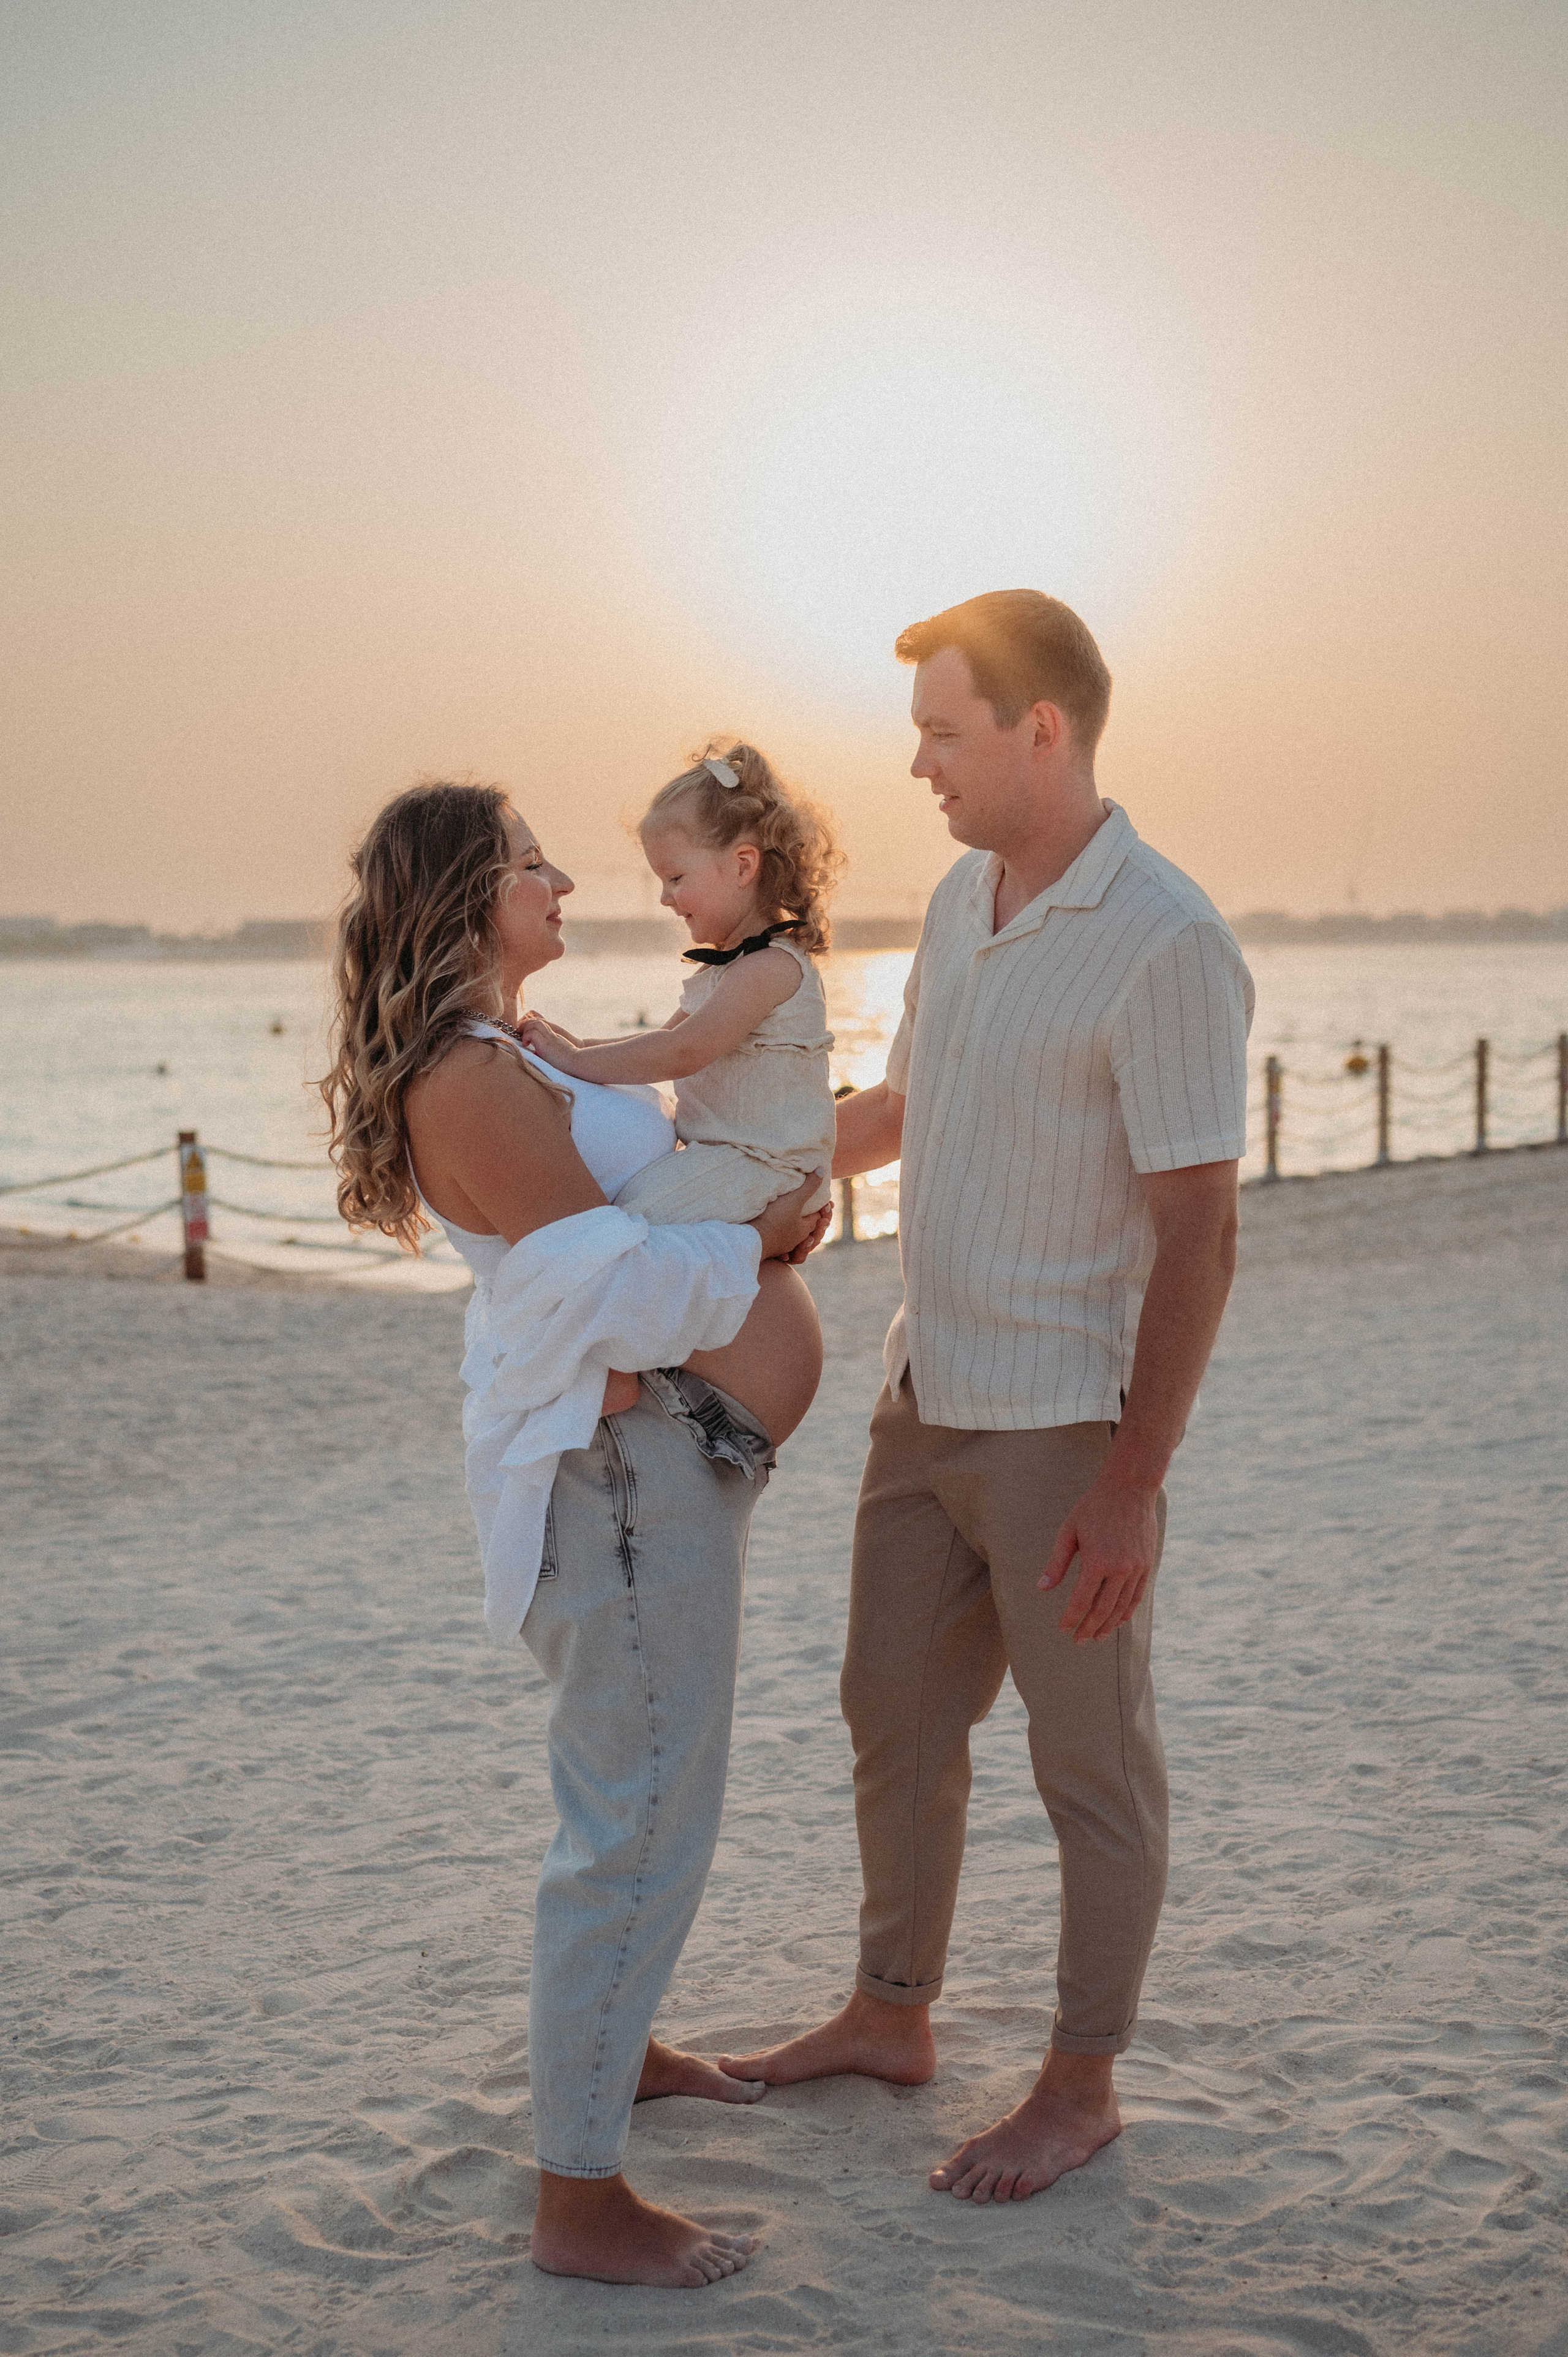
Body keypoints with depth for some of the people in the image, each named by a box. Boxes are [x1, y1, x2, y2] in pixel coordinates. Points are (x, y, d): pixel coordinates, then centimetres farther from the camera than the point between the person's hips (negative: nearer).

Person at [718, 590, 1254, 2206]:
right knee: (897, 1715, 19)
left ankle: (1081, 2085, 23)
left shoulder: (1164, 946, -19)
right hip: (926, 1399, 8)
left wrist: (1136, 1481, -21)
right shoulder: (962, 898, 7)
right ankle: (892, 2014, 37)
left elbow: (1198, 1234, -20)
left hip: (1065, 1428, -8)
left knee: (1090, 1764, 7)